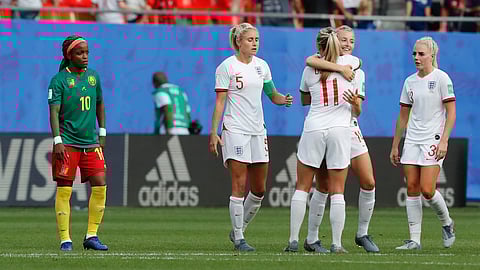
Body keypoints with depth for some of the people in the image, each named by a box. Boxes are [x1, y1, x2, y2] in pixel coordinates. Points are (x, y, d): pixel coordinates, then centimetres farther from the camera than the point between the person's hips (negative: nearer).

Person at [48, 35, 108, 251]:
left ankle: (92, 236, 7)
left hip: (91, 142, 5)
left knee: (100, 186, -3)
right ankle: (65, 240, 0)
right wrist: (57, 141, -18)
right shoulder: (59, 80, -5)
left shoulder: (93, 76, 11)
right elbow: (54, 112, -10)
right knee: (64, 189, -3)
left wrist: (102, 133, 18)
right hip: (67, 143, -5)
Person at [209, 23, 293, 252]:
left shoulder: (261, 65, 11)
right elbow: (220, 102, -7)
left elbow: (272, 94, 19)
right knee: (239, 185, -9)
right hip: (235, 131, -6)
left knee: (259, 189, 6)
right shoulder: (226, 67, -5)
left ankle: (238, 230, 23)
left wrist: (283, 99, -4)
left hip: (258, 130, 6)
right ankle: (238, 239, -4)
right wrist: (213, 132, -13)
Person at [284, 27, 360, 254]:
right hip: (340, 130, 0)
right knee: (337, 190, 2)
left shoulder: (310, 70, 4)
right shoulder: (348, 62, 1)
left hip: (313, 129, 0)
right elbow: (359, 62, 27)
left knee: (302, 187, 8)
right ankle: (336, 243, -1)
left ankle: (293, 240, 3)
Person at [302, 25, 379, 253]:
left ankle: (362, 234, 13)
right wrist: (340, 68, -32)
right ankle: (311, 238, 8)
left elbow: (358, 111, 6)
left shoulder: (357, 72, 13)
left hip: (350, 129, 5)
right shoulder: (325, 62, 0)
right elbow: (310, 61, -27)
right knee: (323, 188, -4)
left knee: (368, 183, -2)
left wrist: (356, 104, -17)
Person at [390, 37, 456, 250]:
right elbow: (403, 116, 17)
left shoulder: (441, 78, -6)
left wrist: (444, 141, -18)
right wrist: (395, 146, 15)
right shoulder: (410, 82, 11)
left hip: (433, 140, -6)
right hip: (412, 141, 6)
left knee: (427, 190, -13)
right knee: (412, 189, 0)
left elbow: (451, 113, -9)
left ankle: (447, 223, 15)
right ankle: (414, 240, 3)